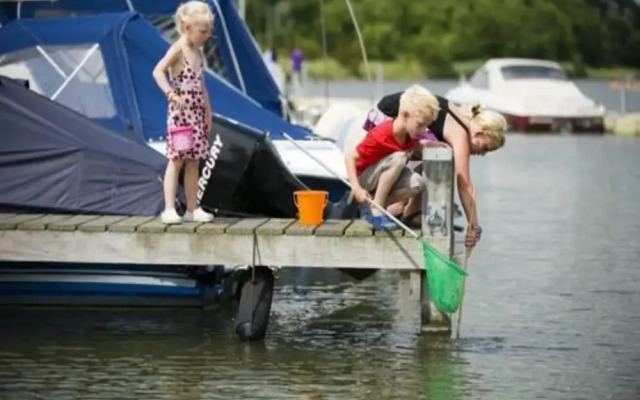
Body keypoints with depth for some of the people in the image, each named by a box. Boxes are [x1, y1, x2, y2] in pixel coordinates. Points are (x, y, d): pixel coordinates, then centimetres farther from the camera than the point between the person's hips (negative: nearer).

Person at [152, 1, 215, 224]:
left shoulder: (198, 52, 13)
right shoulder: (178, 49, -12)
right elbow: (158, 71, -25)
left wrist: (207, 112, 17)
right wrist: (171, 93, -35)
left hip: (197, 112, 7)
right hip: (180, 112, -7)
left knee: (193, 161, 9)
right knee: (176, 160, -7)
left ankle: (192, 209, 13)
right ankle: (169, 209, -7)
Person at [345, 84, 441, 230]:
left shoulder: (408, 132, -7)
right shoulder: (381, 136, -30)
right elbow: (350, 156, -27)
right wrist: (356, 188, -35)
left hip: (384, 179, 7)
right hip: (364, 178, -7)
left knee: (417, 183, -23)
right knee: (399, 158, -33)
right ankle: (376, 211, -23)